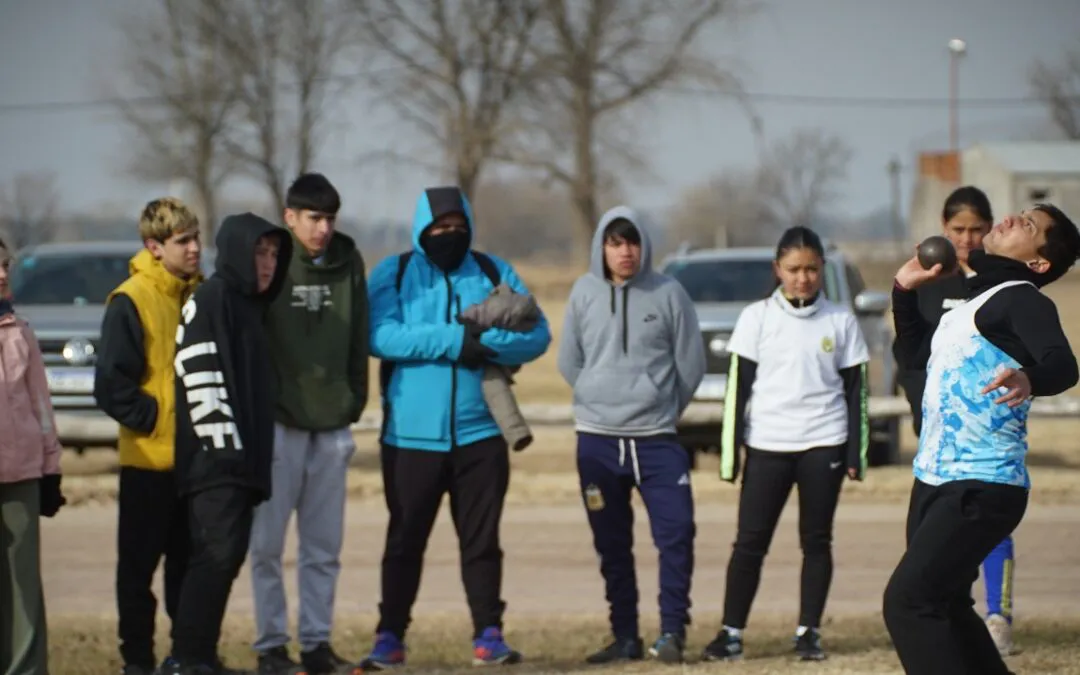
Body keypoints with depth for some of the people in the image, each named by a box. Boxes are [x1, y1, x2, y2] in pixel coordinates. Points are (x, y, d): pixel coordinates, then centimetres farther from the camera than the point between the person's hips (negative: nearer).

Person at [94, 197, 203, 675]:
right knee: (139, 564, 2)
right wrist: (152, 419, -14)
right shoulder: (131, 300, -11)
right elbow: (111, 384, -13)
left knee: (189, 563, 12)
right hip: (149, 457, -5)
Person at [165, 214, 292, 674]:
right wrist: (222, 442, -21)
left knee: (226, 557, 9)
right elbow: (200, 376, -17)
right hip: (214, 459, -10)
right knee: (217, 553, -15)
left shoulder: (250, 304, 22)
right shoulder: (210, 300, -7)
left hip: (241, 460, 10)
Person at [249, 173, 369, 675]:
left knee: (324, 546, 6)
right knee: (268, 543, -2)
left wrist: (354, 401, 7)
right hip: (278, 424, -4)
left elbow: (359, 341, 14)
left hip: (332, 426, 4)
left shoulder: (348, 264, 8)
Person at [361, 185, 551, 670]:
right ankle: (389, 638, 10)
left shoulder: (494, 273, 7)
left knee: (482, 539, 6)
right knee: (405, 539, 4)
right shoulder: (393, 274, 1)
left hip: (480, 433, 2)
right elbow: (382, 335, -15)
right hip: (412, 434, -1)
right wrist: (454, 340, -20)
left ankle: (489, 636, 11)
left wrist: (486, 341, -20)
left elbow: (536, 335, -1)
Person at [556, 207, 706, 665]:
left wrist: (663, 409, 9)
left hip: (656, 438, -2)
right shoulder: (584, 292, 2)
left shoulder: (667, 293, -3)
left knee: (676, 533, -13)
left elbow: (691, 363, 2)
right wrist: (600, 402, 11)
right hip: (597, 439, 2)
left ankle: (672, 631, -7)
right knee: (612, 545, 7)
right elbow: (569, 362, 10)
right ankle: (625, 636, 15)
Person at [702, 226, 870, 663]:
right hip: (767, 445, 0)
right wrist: (731, 453, -2)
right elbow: (738, 388, 2)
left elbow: (856, 391, 7)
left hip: (823, 445, 0)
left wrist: (856, 454, 1)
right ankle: (732, 633, 4)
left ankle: (809, 632, 10)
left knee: (817, 541, 4)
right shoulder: (757, 318, 2)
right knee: (750, 542, -1)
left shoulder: (841, 322, 5)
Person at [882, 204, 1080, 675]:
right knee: (944, 609, 17)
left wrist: (1030, 379, -51)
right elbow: (915, 348, 35)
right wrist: (905, 290, 21)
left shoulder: (1023, 300, -10)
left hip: (980, 489, -10)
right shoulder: (971, 300, 17)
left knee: (908, 602, -17)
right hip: (934, 483, 10)